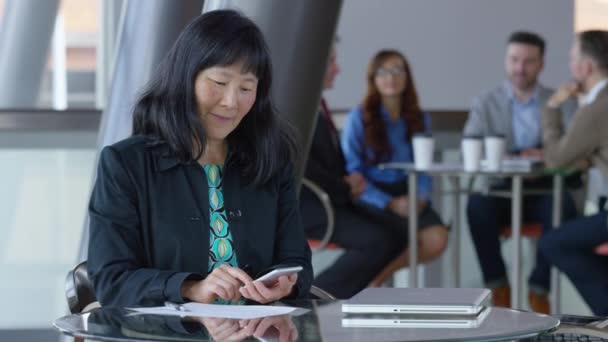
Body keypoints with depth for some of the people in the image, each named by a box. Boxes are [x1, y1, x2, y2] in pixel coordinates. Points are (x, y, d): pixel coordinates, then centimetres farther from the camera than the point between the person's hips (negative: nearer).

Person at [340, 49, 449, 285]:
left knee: (438, 239, -25)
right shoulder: (359, 118, -2)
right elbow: (352, 172, -6)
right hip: (371, 199, -5)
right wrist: (389, 203, -18)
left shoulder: (420, 120, 12)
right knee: (416, 236, -31)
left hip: (407, 196, 5)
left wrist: (421, 197, -10)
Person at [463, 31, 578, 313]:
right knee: (478, 204, -32)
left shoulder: (562, 102, 10)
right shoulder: (486, 104, 9)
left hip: (545, 191, 0)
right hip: (502, 190, 0)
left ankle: (539, 286, -18)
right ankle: (498, 286, -17)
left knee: (562, 206, -34)